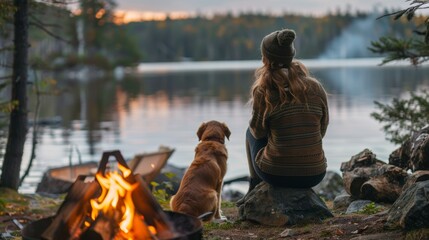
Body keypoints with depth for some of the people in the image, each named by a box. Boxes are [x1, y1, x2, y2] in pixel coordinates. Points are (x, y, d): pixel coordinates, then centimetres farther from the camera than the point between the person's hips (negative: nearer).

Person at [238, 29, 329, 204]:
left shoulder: (263, 91, -11)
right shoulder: (316, 87, -1)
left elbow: (258, 132, 3)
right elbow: (321, 131, 10)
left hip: (276, 174, -3)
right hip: (314, 175, 3)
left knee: (251, 132, 28)